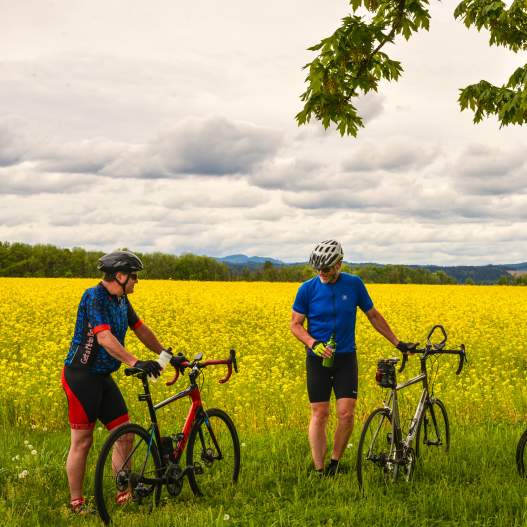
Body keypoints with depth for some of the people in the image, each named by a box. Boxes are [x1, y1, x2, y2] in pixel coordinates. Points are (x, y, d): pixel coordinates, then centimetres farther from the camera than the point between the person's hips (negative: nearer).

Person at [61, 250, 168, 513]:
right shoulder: (94, 297, -19)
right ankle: (76, 504, 9)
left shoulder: (121, 300, 9)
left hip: (103, 377, 9)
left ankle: (124, 494, 15)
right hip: (81, 376, -9)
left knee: (124, 434, 6)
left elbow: (141, 329, 21)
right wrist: (135, 362, -40)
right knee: (82, 441, -2)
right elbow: (104, 337, -31)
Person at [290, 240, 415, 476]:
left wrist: (397, 343, 12)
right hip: (318, 359, -1)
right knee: (319, 415, -2)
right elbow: (295, 324, 0)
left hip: (345, 358, 1)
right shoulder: (308, 289, -5)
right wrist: (314, 344, -17)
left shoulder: (354, 285, -2)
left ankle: (335, 464, 12)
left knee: (346, 414, -7)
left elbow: (374, 316, 10)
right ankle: (319, 471, 3)